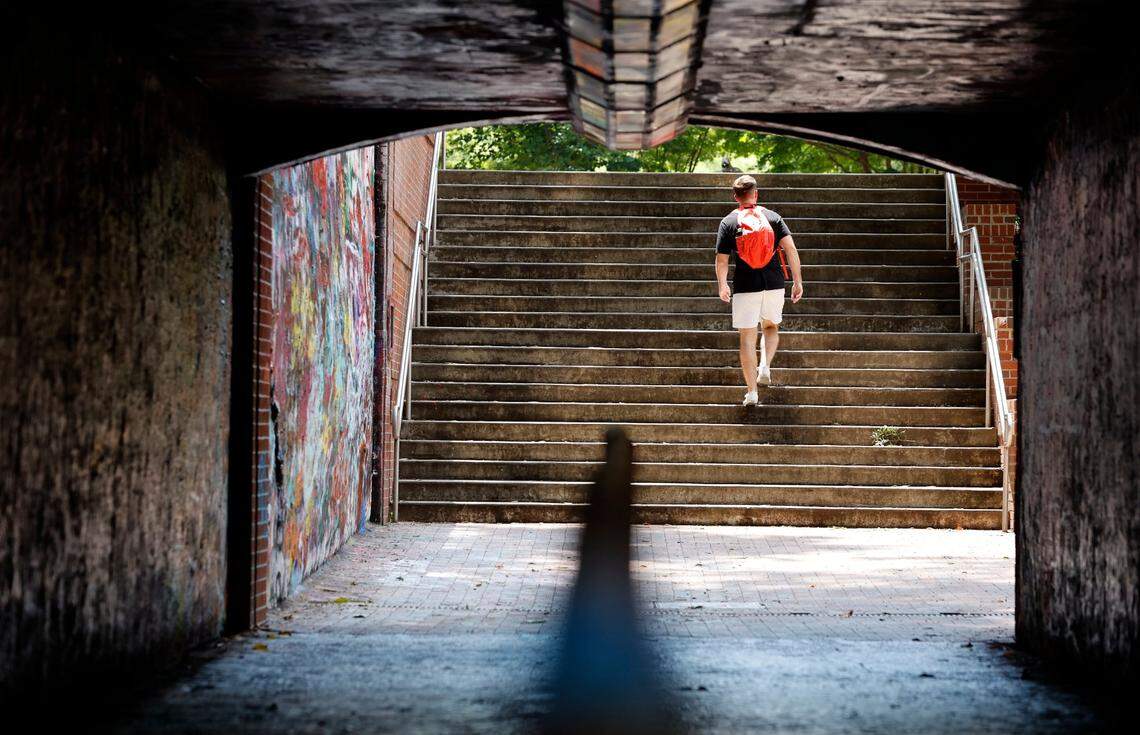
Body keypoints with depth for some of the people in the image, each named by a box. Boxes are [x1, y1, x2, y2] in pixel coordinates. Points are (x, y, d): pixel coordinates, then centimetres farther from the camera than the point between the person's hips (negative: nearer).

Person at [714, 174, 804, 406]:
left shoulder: (728, 222, 0)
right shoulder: (773, 217, 3)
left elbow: (721, 260, -2)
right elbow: (791, 249, -5)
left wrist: (723, 286, 11)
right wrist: (798, 281, -1)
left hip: (745, 287, -2)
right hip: (774, 284, 2)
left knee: (747, 337, 3)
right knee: (771, 327, 25)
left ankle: (751, 393, 0)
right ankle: (765, 366, 1)